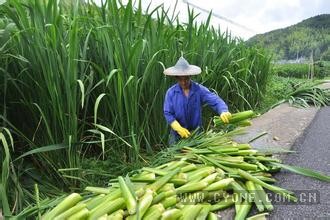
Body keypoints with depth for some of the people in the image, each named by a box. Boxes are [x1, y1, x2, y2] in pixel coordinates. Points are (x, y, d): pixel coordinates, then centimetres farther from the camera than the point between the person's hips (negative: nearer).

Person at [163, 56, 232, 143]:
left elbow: (215, 101, -19)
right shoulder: (171, 92, -10)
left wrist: (223, 112, -40)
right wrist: (179, 128, -23)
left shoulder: (199, 89, -11)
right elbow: (168, 113, -11)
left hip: (196, 132, 1)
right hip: (178, 133, 0)